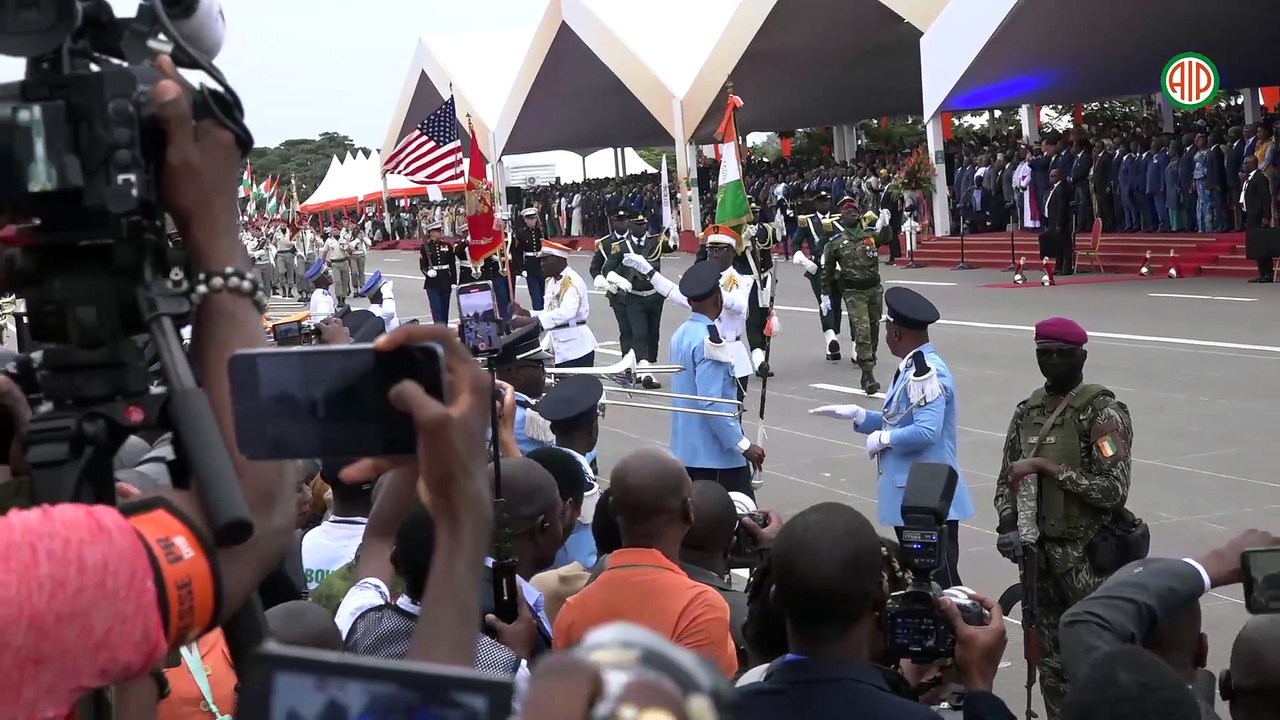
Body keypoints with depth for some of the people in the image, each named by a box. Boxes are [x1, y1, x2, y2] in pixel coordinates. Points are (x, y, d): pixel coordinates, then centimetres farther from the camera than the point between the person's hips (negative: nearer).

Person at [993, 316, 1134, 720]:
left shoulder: (1103, 412, -10)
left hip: (1089, 555, -6)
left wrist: (1045, 466, -20)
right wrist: (1007, 527, -2)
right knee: (1052, 661, 13)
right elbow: (1007, 477, 15)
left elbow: (1114, 491, -18)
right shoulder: (1028, 411, 9)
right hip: (1040, 551, 6)